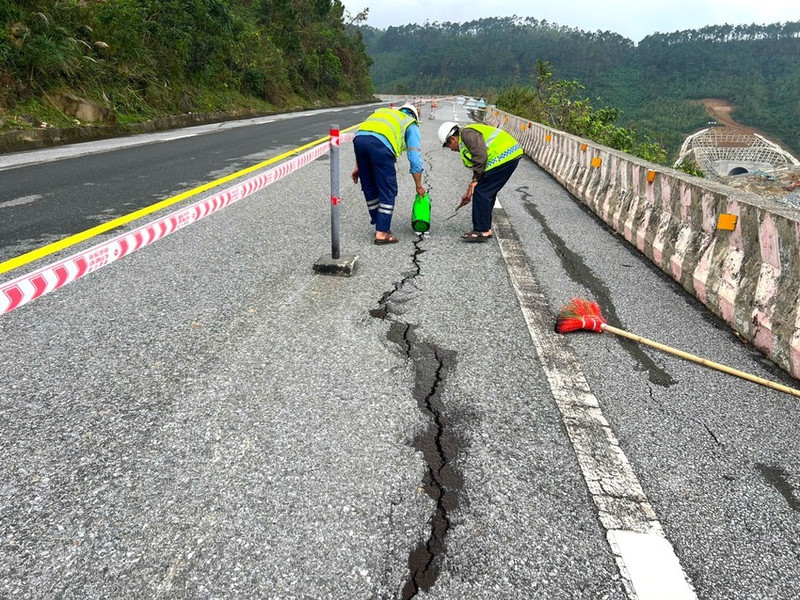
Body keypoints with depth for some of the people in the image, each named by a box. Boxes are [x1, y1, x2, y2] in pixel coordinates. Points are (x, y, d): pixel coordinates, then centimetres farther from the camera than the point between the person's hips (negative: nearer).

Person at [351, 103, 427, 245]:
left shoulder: (382, 112, 40)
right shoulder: (411, 124, 26)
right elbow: (415, 159, 19)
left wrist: (358, 167, 31)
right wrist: (419, 186, 28)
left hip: (358, 138, 5)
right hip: (380, 143, -5)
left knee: (369, 187, 19)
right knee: (388, 190, 7)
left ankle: (380, 226, 30)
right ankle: (382, 233, 7)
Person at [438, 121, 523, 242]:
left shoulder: (467, 133, -7)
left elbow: (481, 156, -18)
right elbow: (478, 168, 28)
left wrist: (475, 180, -8)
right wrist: (469, 192, 29)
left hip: (504, 157, -10)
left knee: (481, 193, -7)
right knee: (487, 194, 15)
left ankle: (481, 231, -2)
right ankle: (486, 229, 23)